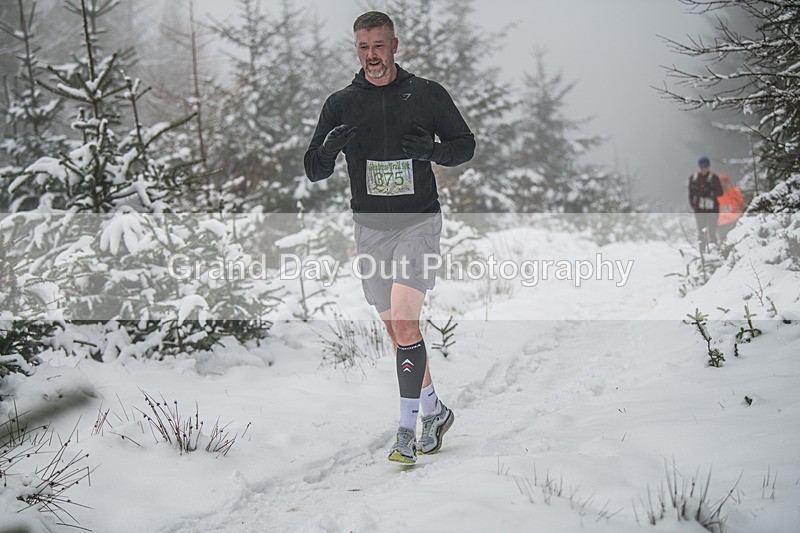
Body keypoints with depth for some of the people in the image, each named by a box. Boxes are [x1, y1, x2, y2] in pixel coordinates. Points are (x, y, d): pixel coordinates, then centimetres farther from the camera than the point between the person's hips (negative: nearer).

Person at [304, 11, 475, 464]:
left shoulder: (427, 94, 1)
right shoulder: (341, 104, 6)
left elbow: (467, 144, 9)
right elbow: (314, 172, 5)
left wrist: (434, 150, -13)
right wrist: (328, 149, -18)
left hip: (419, 220, -3)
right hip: (371, 226, 4)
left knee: (404, 322, -17)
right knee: (396, 329, 10)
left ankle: (407, 429, -12)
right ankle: (434, 409, 29)